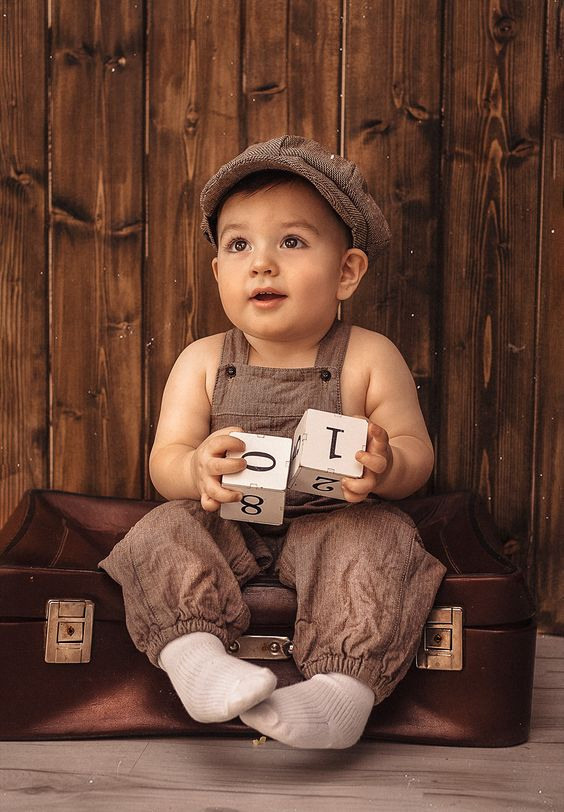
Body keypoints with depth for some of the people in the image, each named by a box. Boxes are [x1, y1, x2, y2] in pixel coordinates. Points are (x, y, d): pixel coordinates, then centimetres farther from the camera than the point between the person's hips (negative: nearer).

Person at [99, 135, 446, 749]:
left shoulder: (370, 359, -5)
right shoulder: (202, 362, -1)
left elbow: (416, 452, -3)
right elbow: (163, 459, -3)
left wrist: (386, 467, -29)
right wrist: (197, 470, -29)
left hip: (333, 521, -1)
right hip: (227, 524, 2)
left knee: (377, 545, -29)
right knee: (163, 535, -22)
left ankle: (347, 687, -28)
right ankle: (195, 656, -30)